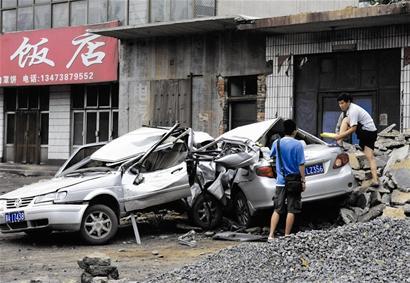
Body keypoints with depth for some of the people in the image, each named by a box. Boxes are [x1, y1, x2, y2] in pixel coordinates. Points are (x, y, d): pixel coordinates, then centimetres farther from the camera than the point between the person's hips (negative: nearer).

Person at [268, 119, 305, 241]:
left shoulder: (277, 143, 0)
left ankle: (271, 235, -3)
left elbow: (272, 155, 19)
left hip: (280, 182, 3)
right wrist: (303, 181, -5)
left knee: (277, 209, 7)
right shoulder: (298, 144, -10)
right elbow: (301, 164, -11)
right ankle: (286, 236, 7)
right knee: (291, 210, 5)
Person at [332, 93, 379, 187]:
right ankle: (375, 179, -14)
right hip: (372, 133, 9)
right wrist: (341, 133, 15)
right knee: (370, 157, 0)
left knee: (345, 120, -3)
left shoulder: (353, 111, -14)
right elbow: (352, 126, 25)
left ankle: (339, 142, -10)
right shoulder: (351, 108, 16)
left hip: (366, 132, -9)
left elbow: (353, 128, -20)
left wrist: (340, 136, -19)